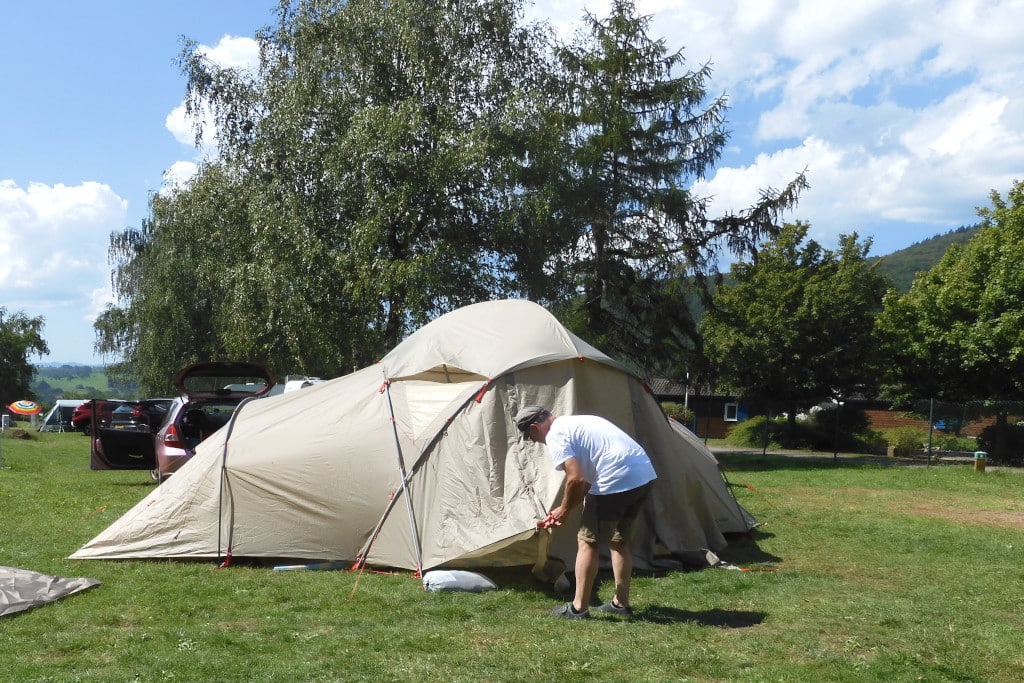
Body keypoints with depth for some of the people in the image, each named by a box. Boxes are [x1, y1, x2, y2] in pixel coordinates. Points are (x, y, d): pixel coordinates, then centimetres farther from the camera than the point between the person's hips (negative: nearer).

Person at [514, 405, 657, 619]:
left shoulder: (555, 436, -4)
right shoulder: (578, 423, 26)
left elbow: (576, 479, -14)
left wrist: (564, 511, 3)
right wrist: (567, 508, 28)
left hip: (617, 481, -9)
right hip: (645, 474, 9)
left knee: (587, 541, 4)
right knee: (619, 541, 22)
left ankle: (578, 608, 9)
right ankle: (621, 603, 28)